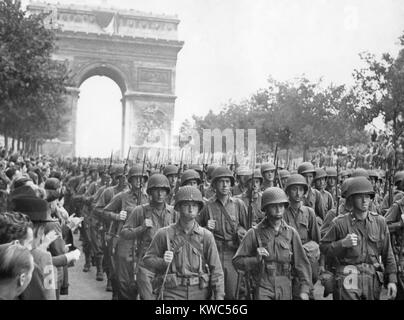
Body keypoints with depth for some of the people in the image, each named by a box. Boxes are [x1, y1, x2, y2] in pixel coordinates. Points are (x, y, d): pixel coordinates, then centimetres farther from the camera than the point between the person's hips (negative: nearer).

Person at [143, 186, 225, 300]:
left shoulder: (206, 236, 0)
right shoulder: (164, 234, -2)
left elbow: (216, 270, -1)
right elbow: (148, 259, 7)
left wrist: (219, 297, -7)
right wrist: (163, 262, -14)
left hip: (199, 293, 2)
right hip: (173, 292, -2)